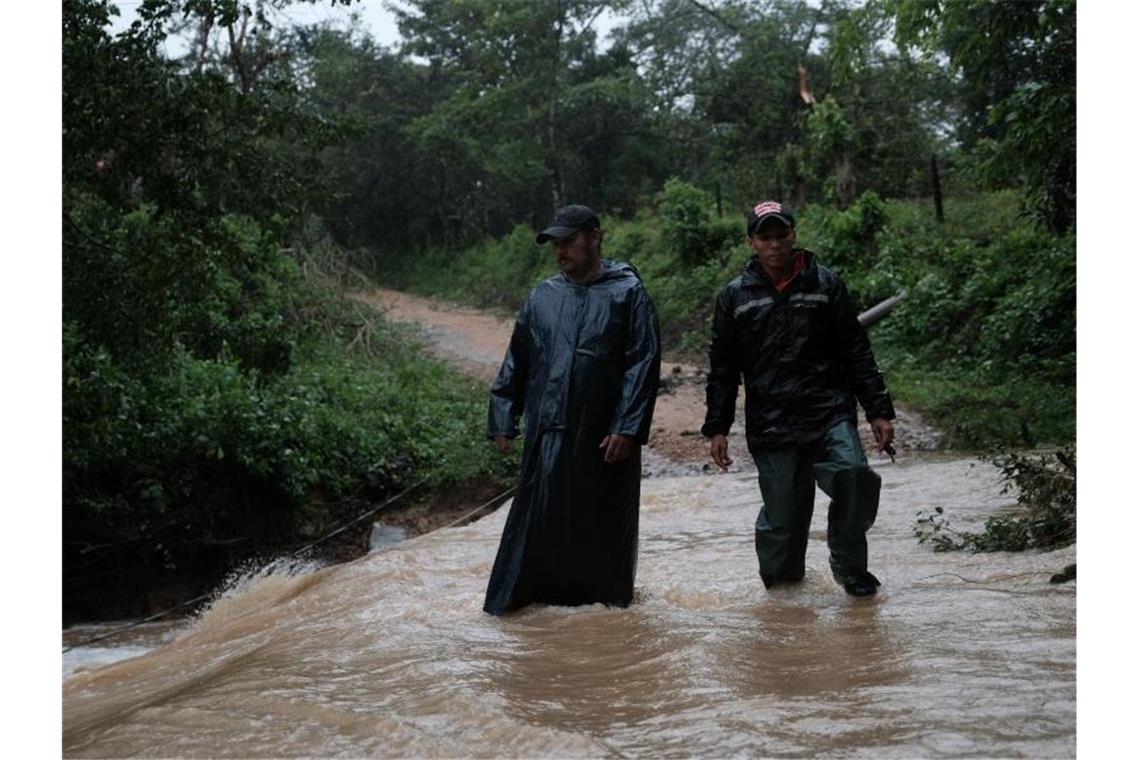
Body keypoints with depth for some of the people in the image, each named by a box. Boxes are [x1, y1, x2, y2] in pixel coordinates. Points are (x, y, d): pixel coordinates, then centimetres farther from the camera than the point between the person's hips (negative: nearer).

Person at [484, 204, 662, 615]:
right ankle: (516, 595, 10)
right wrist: (503, 419, 9)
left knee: (604, 522, 8)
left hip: (605, 436, -2)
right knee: (538, 518, 2)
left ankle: (606, 593, 24)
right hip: (549, 431, 3)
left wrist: (628, 428, -13)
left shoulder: (628, 293, -1)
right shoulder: (542, 298, 11)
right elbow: (515, 364, 15)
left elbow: (644, 364, -7)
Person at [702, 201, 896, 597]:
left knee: (855, 475, -24)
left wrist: (878, 411, 6)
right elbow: (722, 370, 13)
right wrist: (716, 428, 8)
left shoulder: (826, 285, 8)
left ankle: (848, 565, -3)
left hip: (830, 414, 0)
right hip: (771, 426, 0)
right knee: (782, 516, -1)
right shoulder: (735, 297, 8)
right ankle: (781, 579, 23)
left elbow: (856, 353, 10)